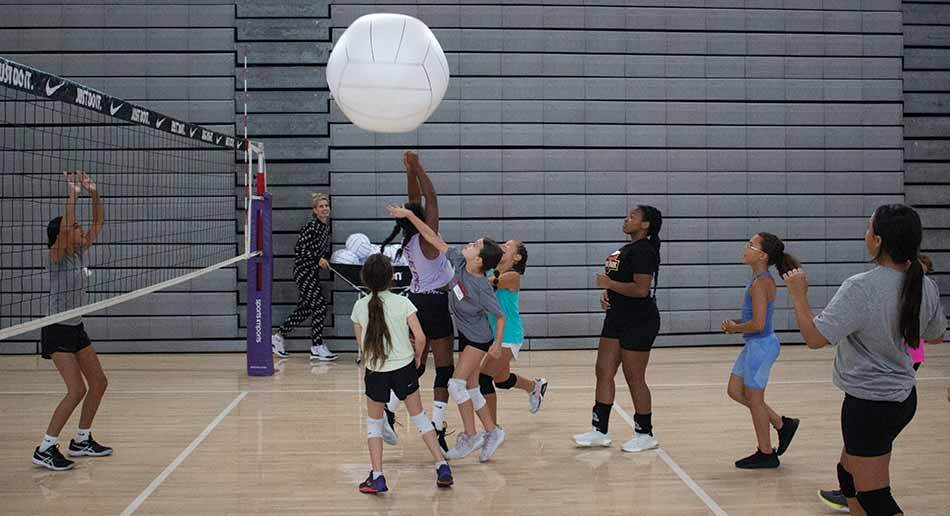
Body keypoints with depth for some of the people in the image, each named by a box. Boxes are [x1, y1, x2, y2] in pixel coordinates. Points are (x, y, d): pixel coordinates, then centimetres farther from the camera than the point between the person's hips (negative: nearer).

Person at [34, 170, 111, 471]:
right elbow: (64, 227, -33)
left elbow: (99, 222, 8)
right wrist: (72, 196, -34)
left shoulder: (80, 251, 4)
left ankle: (81, 441, 23)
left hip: (76, 330, 8)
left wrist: (94, 194, -3)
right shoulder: (57, 255, -15)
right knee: (77, 390, -16)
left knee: (99, 383, 10)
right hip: (57, 332, -8)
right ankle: (45, 449, -6)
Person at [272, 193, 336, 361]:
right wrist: (318, 259, -17)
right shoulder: (311, 227, -17)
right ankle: (317, 347, -3)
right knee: (320, 305, -11)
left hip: (313, 271, 9)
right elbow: (299, 249, -18)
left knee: (305, 309, 14)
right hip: (303, 270, -9)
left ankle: (278, 337, 27)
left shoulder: (326, 225, 9)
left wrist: (326, 259, 2)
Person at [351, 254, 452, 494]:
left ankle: (377, 477, 10)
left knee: (374, 422, 17)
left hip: (375, 371, 0)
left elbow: (361, 343, 4)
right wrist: (417, 358, 7)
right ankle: (442, 467, 14)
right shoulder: (402, 303, -9)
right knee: (419, 415, 16)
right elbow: (420, 338, -11)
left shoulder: (359, 306, -4)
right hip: (404, 368, 0)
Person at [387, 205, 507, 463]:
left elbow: (500, 316, -15)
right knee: (471, 389, 11)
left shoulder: (483, 290, -27)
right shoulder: (459, 261, -11)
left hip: (478, 339, -8)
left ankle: (470, 436, -1)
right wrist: (410, 216, -9)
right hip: (465, 335, 8)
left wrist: (497, 344, -17)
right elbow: (434, 239, -7)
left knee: (456, 384, -13)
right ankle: (492, 432, 22)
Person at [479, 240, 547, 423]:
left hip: (509, 337, -8)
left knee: (483, 378, -14)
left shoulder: (512, 276, -17)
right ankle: (536, 386, 53)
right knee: (501, 380, 23)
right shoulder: (491, 272, 6)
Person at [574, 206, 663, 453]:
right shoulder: (628, 249, 16)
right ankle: (600, 431, 16)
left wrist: (609, 284, -16)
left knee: (634, 378, 0)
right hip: (618, 319, 10)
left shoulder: (643, 251, -17)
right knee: (603, 372, 9)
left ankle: (645, 435, 14)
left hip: (639, 323, -10)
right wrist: (607, 294, 8)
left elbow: (641, 289, -26)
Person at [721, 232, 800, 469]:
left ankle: (766, 453, 19)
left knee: (754, 399, 4)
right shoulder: (763, 280, 9)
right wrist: (736, 323, 7)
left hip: (761, 345, -10)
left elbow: (758, 324, -26)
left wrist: (735, 328, -10)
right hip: (754, 345, 10)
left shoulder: (760, 283, -21)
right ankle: (782, 424, 25)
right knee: (735, 391, 17)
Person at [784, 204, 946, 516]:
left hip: (868, 405, -8)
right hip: (904, 397, 8)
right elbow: (936, 336, 15)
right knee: (848, 473, 24)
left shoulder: (860, 288, -25)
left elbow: (815, 338, -26)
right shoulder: (926, 287, -3)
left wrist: (798, 296, -11)